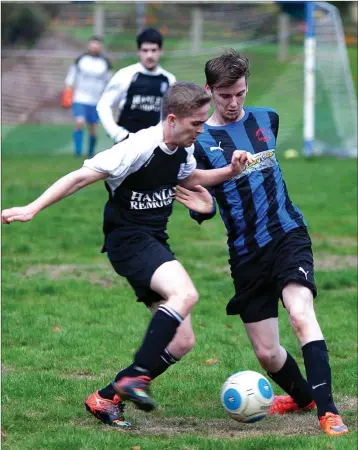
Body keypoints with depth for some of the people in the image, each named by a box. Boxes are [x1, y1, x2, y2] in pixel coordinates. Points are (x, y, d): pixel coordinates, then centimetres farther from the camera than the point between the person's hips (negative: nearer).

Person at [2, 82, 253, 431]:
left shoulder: (183, 148, 4)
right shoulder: (140, 147, -20)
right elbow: (82, 176, -19)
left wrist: (230, 171, 10)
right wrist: (33, 209, -23)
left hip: (155, 243, 9)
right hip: (128, 240, -9)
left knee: (182, 341, 2)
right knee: (185, 293, -34)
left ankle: (106, 398, 6)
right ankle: (135, 377, -30)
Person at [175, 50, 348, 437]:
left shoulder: (266, 119, 4)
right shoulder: (201, 141, -6)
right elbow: (200, 208, -4)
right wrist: (203, 208, -24)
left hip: (288, 234, 0)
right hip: (247, 253, 0)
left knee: (301, 314, -27)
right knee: (267, 354, 3)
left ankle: (327, 411, -29)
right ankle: (301, 396, 34)